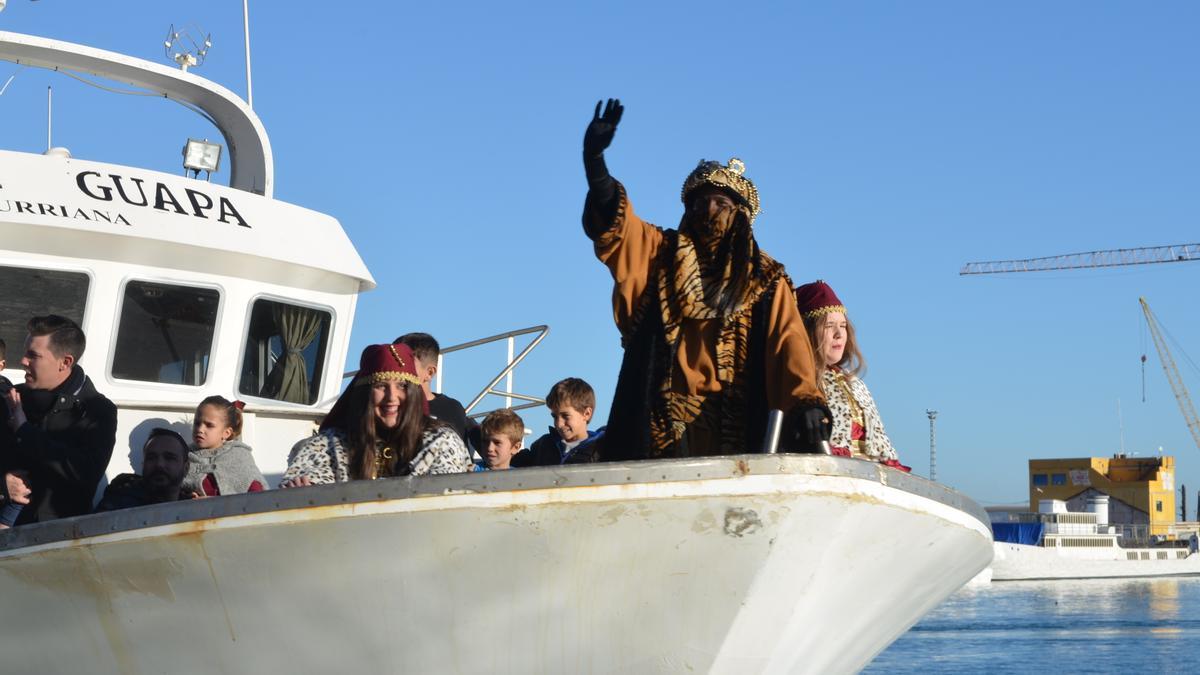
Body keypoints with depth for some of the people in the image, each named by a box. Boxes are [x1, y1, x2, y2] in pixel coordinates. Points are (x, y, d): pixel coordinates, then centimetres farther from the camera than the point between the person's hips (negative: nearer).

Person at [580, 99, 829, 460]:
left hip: (733, 427, 0)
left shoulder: (765, 280, 12)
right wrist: (595, 160, -20)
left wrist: (806, 401, -22)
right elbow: (613, 225, -1)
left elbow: (788, 342, -3)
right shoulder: (659, 254, 16)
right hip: (662, 424, 0)